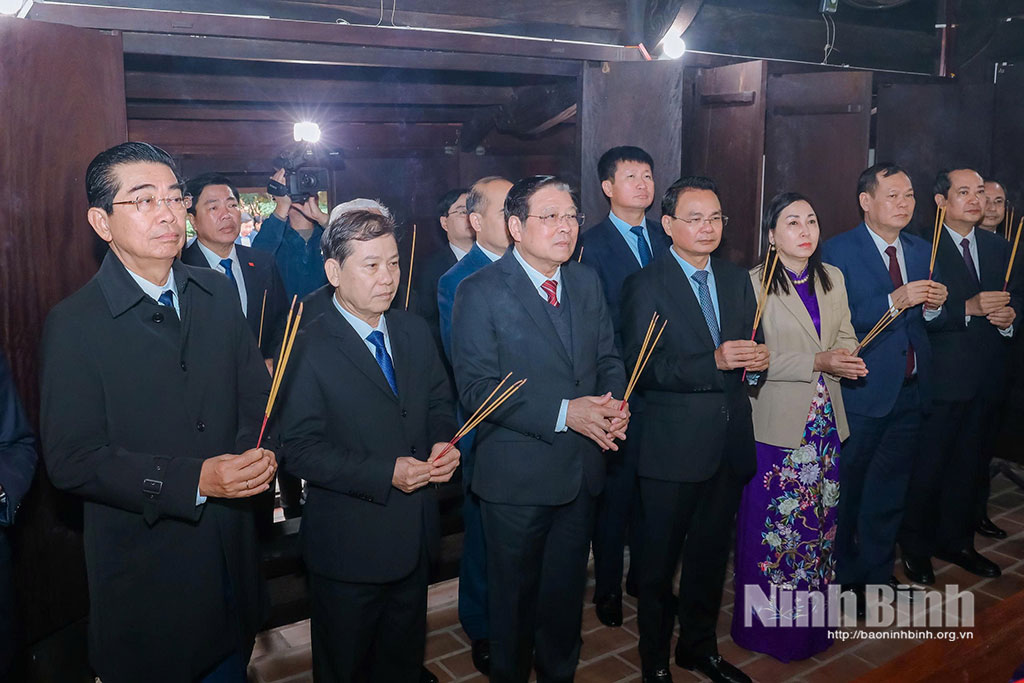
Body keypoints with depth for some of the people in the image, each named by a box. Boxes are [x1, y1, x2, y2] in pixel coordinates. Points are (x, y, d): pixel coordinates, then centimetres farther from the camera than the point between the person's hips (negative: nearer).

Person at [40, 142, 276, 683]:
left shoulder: (217, 294, 3)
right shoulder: (74, 324, -13)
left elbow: (254, 394, 7)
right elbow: (71, 460, -16)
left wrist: (256, 453, -15)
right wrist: (194, 480, -26)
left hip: (232, 554, 5)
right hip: (145, 571, -4)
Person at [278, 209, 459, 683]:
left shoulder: (415, 332, 2)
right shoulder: (309, 349, -17)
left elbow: (439, 402, 11)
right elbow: (301, 448, -19)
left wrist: (443, 444, -11)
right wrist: (385, 473, -26)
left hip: (416, 537, 5)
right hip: (349, 544, -5)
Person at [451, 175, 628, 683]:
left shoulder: (587, 283, 6)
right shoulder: (480, 292, -13)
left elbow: (608, 358, 12)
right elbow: (476, 388, -19)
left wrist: (614, 402, -11)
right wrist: (563, 413, -26)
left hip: (581, 470, 5)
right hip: (517, 475, -5)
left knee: (567, 590, 22)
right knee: (515, 595, 15)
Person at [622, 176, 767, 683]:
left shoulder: (738, 280, 11)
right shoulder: (645, 286, -9)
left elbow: (748, 349, 15)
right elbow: (641, 369, -17)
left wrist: (758, 359, -9)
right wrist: (714, 362, -27)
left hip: (730, 445, 6)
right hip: (673, 447, -5)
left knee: (711, 554, 21)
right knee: (659, 562, 9)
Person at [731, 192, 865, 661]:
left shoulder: (833, 279, 9)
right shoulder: (754, 284, -10)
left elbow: (847, 339, 14)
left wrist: (845, 359, -8)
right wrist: (816, 363, -21)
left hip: (825, 422, 6)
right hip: (777, 424, -6)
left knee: (820, 520, 15)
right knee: (773, 524, 2)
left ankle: (813, 620, 32)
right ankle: (769, 624, 20)